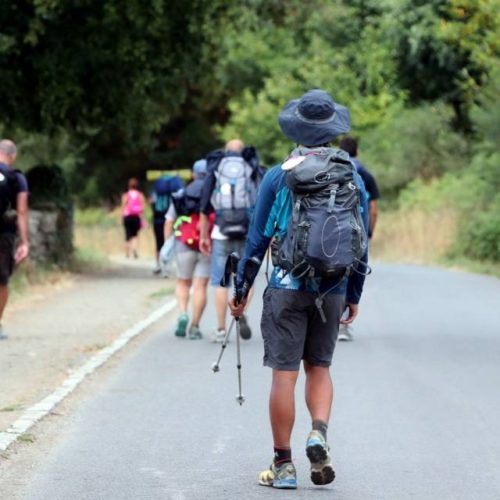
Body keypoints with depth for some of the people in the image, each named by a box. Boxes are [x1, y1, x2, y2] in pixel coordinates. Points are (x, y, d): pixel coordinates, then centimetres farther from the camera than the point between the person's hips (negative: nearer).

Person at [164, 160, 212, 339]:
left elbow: (169, 222, 5)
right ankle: (195, 327, 1)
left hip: (184, 245, 1)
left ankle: (183, 314, -6)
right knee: (200, 286, 3)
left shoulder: (181, 195, 8)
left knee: (183, 282, 17)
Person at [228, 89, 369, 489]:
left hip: (288, 287, -3)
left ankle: (283, 466, 3)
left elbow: (258, 238, -1)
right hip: (333, 291, 3)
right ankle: (319, 434, -8)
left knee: (284, 373, 1)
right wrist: (354, 297, 16)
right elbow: (362, 243, 7)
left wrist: (241, 289, 8)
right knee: (319, 367, 17)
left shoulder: (279, 177, -4)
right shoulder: (353, 179, 4)